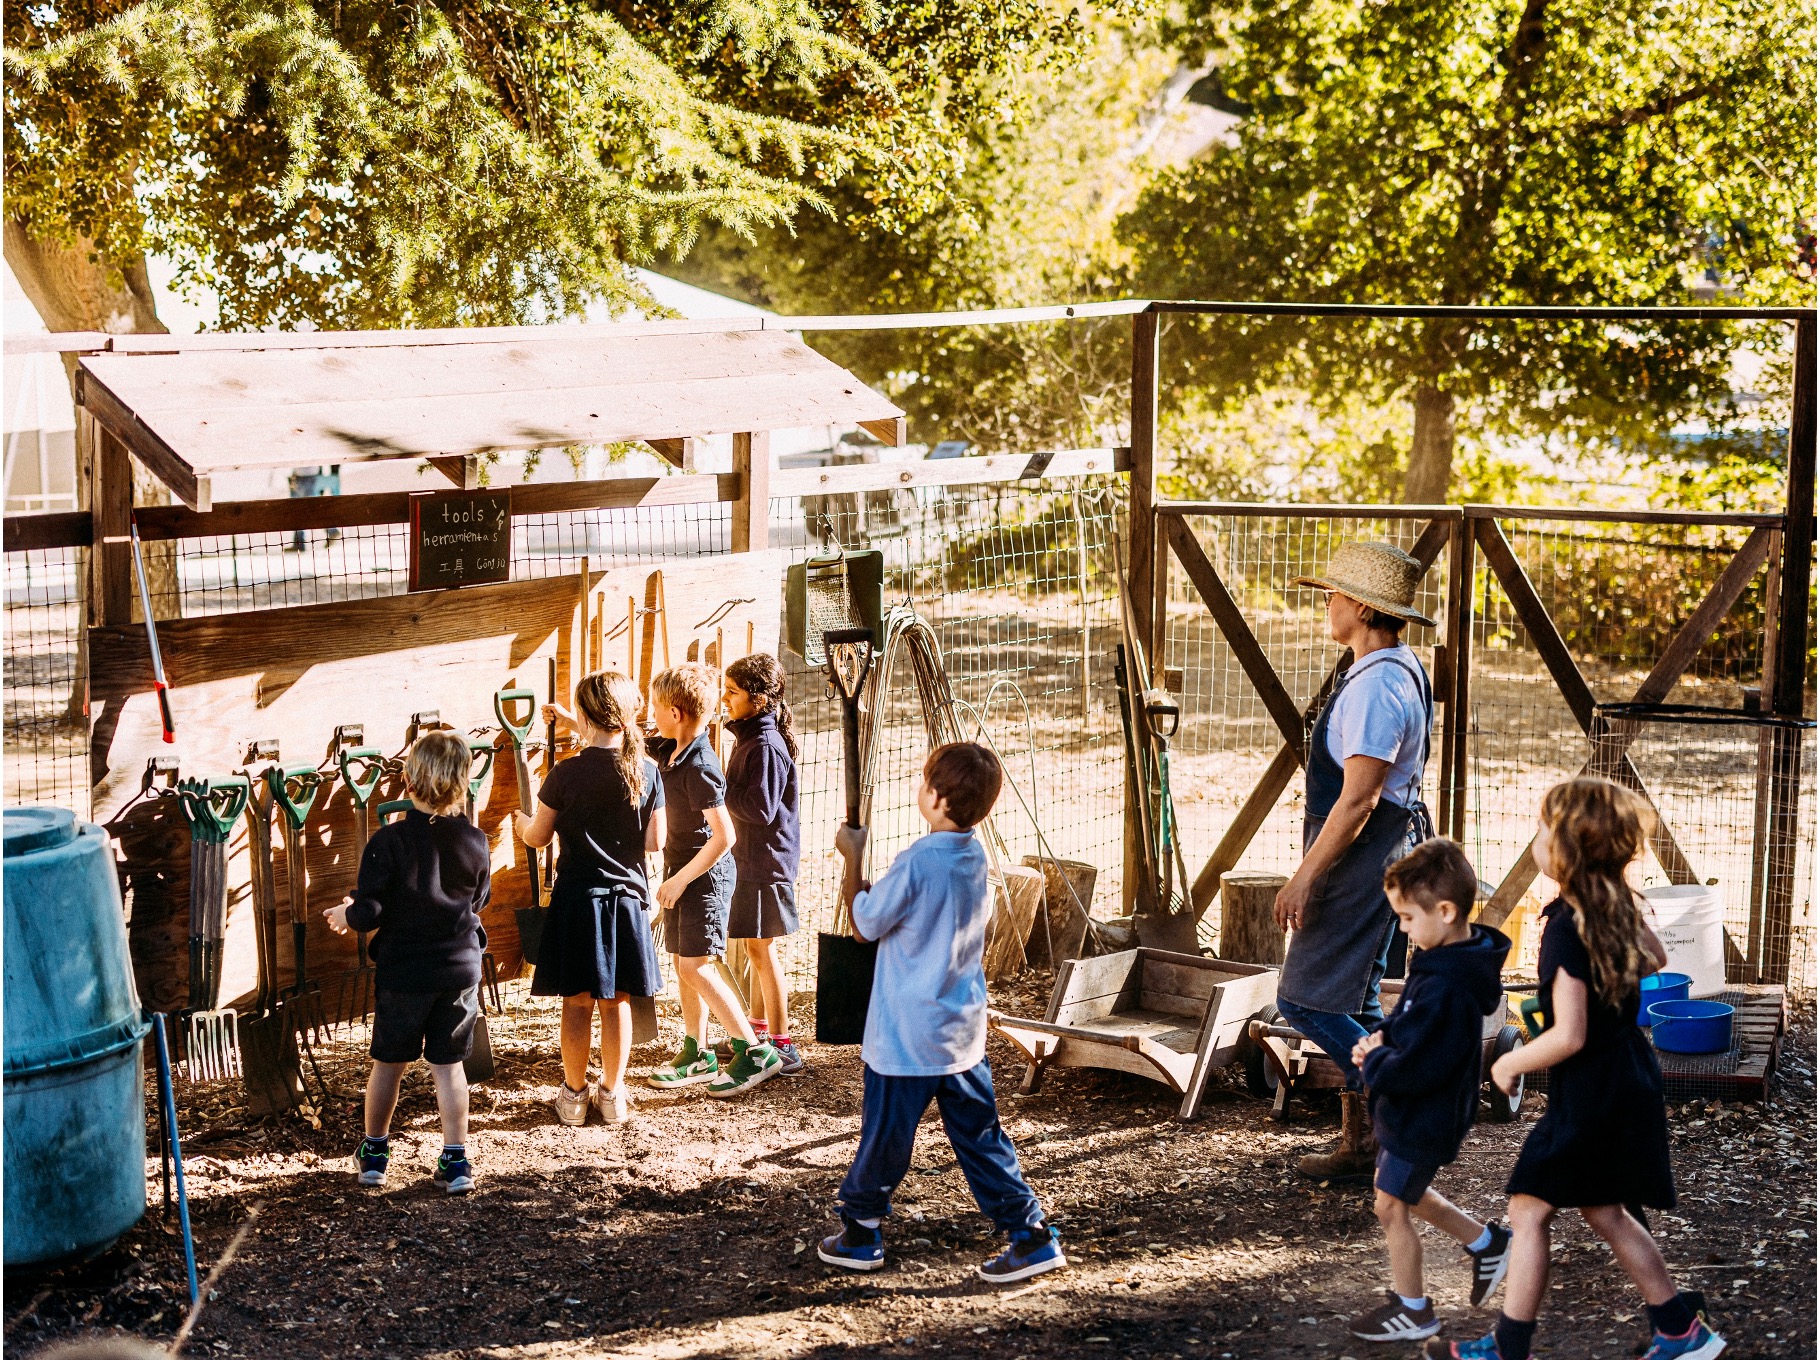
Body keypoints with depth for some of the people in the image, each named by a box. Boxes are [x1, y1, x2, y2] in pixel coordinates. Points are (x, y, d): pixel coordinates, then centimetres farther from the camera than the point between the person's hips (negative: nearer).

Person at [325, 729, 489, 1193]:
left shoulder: (389, 841, -16)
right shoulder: (474, 842, -6)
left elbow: (368, 913, -17)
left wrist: (344, 915, 4)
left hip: (402, 972, -2)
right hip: (460, 969, 2)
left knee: (388, 1062, 13)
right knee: (448, 1064, 10)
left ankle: (373, 1153, 27)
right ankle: (455, 1160, 8)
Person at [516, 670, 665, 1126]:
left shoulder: (567, 775, -13)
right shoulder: (647, 771, -5)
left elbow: (538, 838, -1)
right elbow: (655, 843, 2)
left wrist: (520, 822, 22)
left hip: (577, 897, -2)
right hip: (627, 897, 2)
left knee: (577, 1001, 7)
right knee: (617, 1001, 11)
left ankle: (574, 1095, 15)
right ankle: (613, 1093, 16)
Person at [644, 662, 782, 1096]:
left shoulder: (699, 768, -25)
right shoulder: (670, 750, 2)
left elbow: (723, 836, -27)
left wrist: (681, 879, -20)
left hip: (704, 876, -9)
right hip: (681, 872, 9)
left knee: (695, 965, -10)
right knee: (682, 961, 13)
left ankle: (755, 1052, -5)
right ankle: (696, 1054, 22)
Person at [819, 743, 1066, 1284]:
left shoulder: (917, 862, -22)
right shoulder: (975, 854, 3)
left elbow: (866, 923, -10)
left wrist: (853, 857, -1)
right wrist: (871, 886, 17)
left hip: (907, 1036, -7)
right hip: (964, 1032, 7)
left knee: (883, 1137, 9)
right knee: (980, 1137, 12)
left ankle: (858, 1234, 23)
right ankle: (1031, 1235, 9)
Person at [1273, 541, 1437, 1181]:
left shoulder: (1376, 685, -22)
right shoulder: (1401, 671, 11)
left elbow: (1358, 797, -25)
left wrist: (1305, 875, -21)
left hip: (1360, 857, -11)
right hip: (1383, 850, 11)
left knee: (1305, 1000, -6)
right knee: (1352, 1007, 15)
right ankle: (1362, 1145, 21)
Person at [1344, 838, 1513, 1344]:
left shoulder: (1446, 989, -33)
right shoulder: (1458, 958, -1)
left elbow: (1415, 1069, -33)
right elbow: (1412, 1020, 14)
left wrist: (1373, 1064, -15)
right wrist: (1383, 1038, -4)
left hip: (1422, 1121, -10)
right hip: (1419, 1113, 10)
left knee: (1392, 1207, 7)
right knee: (1406, 1194, 26)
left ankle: (1411, 1309, 23)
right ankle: (1485, 1242, 39)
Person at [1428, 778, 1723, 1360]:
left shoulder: (1568, 927, -25)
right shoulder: (1617, 902, 0)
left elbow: (1569, 1036, -26)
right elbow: (1655, 960, 21)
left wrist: (1510, 1064, -12)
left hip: (1591, 1094, -9)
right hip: (1628, 1080, 9)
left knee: (1529, 1208, 3)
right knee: (1604, 1210, 20)